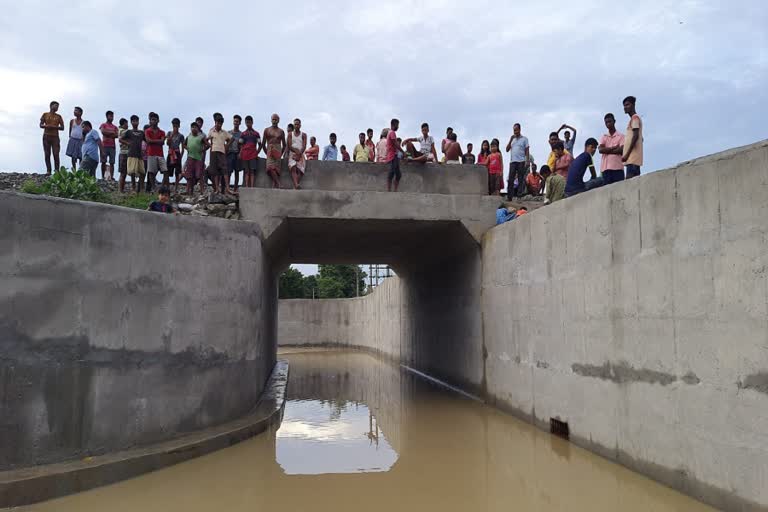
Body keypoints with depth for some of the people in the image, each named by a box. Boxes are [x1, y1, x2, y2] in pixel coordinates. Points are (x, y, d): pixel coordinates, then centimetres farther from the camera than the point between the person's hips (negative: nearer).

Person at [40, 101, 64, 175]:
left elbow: (62, 128, 6)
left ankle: (57, 171, -8)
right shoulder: (45, 115, 10)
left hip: (55, 137, -1)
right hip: (46, 137, 1)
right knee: (47, 155, -1)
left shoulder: (59, 116, 10)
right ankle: (48, 171, 2)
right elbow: (41, 125, 9)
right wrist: (46, 126, -13)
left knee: (56, 155, -9)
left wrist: (54, 127, -11)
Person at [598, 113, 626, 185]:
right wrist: (614, 148, -5)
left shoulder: (621, 136, 9)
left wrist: (607, 150, -2)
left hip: (617, 167, -3)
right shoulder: (603, 137, 19)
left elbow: (622, 150, -5)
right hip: (605, 168, 3)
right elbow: (600, 150, 2)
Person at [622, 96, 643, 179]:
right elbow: (640, 138, 28)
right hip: (634, 156, 10)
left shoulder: (635, 117, -3)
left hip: (632, 156, -10)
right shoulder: (635, 118, 26)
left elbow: (635, 136, -15)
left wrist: (627, 154, -20)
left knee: (630, 179, -17)